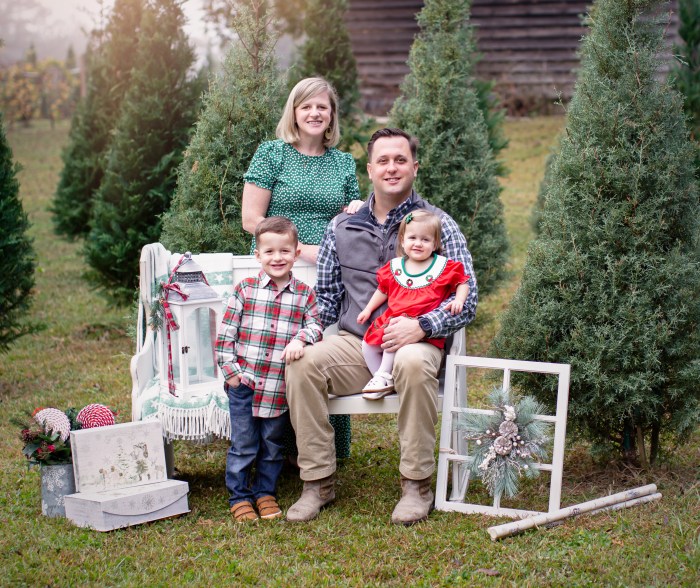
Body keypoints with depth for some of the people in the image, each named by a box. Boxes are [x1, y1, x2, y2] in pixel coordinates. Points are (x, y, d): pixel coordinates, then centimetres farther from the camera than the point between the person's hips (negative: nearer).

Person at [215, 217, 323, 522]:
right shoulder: (245, 289, 1)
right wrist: (231, 369, -6)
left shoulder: (304, 295, 4)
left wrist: (300, 339, -26)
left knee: (272, 445, 13)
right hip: (244, 385, -1)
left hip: (279, 388, 1)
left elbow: (315, 325, -5)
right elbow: (225, 333, 1)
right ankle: (239, 497, 19)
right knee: (243, 445, 5)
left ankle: (266, 493, 29)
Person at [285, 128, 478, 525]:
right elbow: (326, 298, 17)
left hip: (413, 343, -3)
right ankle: (318, 483, -14)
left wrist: (421, 326, -20)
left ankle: (417, 486, -23)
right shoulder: (342, 228, 14)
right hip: (354, 344, 3)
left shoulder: (439, 226, 5)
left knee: (413, 363, -38)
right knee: (301, 364, -26)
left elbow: (467, 299, -2)